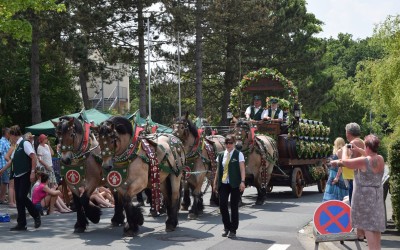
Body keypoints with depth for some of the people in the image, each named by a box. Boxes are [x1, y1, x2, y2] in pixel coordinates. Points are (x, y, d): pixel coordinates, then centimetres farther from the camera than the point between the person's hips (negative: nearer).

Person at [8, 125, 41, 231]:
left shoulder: (25, 143, -9)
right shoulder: (16, 146, 16)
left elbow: (34, 157, -17)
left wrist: (32, 172, -22)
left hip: (25, 175, -9)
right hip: (17, 175, 9)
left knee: (22, 197, -16)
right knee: (18, 199, 5)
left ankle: (36, 216, 3)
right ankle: (21, 224, 9)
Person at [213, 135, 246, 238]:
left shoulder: (238, 154, 0)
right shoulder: (221, 155, 11)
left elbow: (242, 169, -6)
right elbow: (218, 170, 14)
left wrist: (242, 182, -17)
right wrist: (215, 183, 10)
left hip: (235, 184, -3)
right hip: (223, 183, 3)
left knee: (234, 206, 2)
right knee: (222, 205, -3)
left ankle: (233, 230, 12)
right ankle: (226, 227, 17)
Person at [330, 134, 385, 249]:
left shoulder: (363, 161, -21)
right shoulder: (381, 159, -1)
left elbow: (345, 161, -11)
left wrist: (345, 150, 8)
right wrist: (358, 149, 22)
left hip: (364, 195, -7)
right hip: (377, 195, 7)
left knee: (367, 226, -4)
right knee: (376, 224, 15)